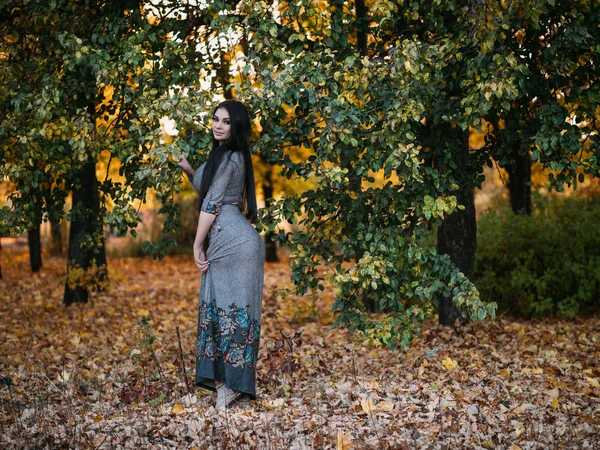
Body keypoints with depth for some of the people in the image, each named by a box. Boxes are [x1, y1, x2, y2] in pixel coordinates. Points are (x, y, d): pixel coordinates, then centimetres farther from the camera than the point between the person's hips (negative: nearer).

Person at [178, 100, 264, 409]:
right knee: (222, 306, 8)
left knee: (230, 306, -9)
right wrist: (187, 169, 16)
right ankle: (229, 382, 10)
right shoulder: (229, 155, 21)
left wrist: (198, 246, -7)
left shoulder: (228, 156, -8)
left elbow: (212, 203, -11)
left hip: (234, 241, -10)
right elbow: (205, 190, 32)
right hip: (226, 242, 10)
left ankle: (231, 384, -7)